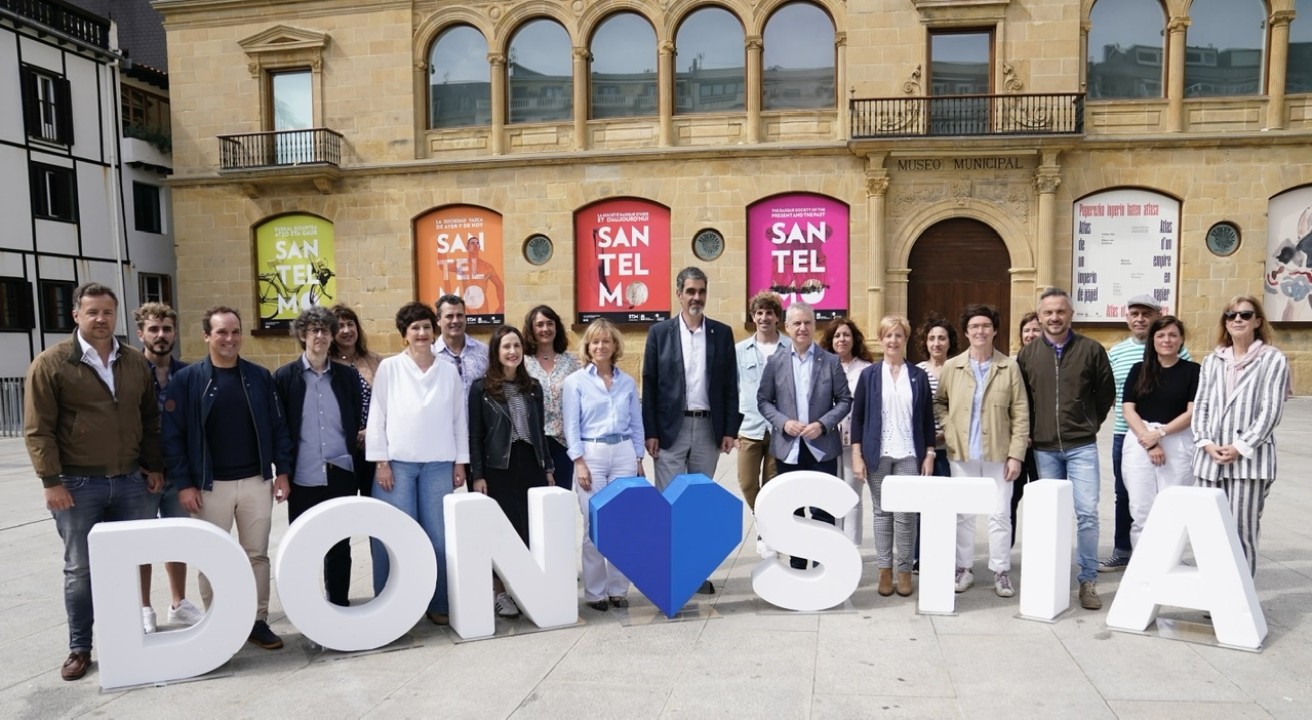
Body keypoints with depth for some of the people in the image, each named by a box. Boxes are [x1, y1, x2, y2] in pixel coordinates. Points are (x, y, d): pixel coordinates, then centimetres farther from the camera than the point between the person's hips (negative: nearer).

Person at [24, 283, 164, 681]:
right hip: (78, 485, -3)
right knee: (80, 569, 7)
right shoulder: (50, 363, -5)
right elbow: (38, 429, -7)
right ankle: (80, 648, 22)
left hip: (131, 481, 4)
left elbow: (151, 420, 14)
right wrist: (51, 481, -11)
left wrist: (154, 466, 9)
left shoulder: (136, 362, 7)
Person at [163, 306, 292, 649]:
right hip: (210, 486, -2)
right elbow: (173, 435, -5)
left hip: (256, 481, 2)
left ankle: (258, 621, 21)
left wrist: (282, 472, 1)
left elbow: (278, 427, 6)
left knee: (257, 554, 10)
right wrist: (184, 483, -9)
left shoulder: (259, 377, 2)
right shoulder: (187, 379, -5)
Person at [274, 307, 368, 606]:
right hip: (303, 478, -2)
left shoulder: (348, 375, 7)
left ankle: (340, 605, 23)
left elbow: (359, 422, 9)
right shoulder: (284, 377, 0)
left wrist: (359, 467, 2)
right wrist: (283, 471, -5)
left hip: (341, 475, 2)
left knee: (340, 545, 10)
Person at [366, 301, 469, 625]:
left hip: (439, 464, 2)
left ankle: (439, 603, 13)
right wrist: (381, 461, -5)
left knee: (438, 535, 1)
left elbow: (459, 418, 10)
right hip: (397, 462, -1)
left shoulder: (449, 371, 8)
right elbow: (376, 416, 1)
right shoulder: (389, 367, 3)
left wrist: (461, 462, 6)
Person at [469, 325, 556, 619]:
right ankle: (499, 592, 13)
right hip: (498, 468, -4)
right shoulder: (481, 388, -2)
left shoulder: (533, 387, 10)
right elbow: (474, 436, -4)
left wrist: (548, 468, 11)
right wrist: (477, 475, -10)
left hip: (530, 464, 4)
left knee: (534, 527, 4)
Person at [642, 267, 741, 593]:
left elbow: (730, 385, 6)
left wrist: (730, 429, 0)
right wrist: (650, 432, -6)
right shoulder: (660, 332, 1)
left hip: (708, 427, 2)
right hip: (671, 428, -2)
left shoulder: (722, 333, 6)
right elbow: (649, 385, 0)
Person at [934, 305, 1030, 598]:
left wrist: (1016, 454, -8)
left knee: (1000, 514, 3)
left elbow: (1020, 413, -3)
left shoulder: (1009, 368, -3)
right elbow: (938, 402, 14)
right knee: (962, 513, 9)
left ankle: (1001, 571, 16)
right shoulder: (951, 367, 3)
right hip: (962, 453, 2)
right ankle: (964, 568, 20)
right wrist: (948, 429, -2)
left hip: (998, 453, -2)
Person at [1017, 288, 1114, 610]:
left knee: (1087, 512, -5)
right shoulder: (1028, 354, 3)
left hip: (1081, 446, -2)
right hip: (1044, 448, 2)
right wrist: (1032, 430, 7)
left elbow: (1106, 392, 7)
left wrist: (1091, 424, 7)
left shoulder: (1091, 349, -1)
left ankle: (1088, 580, 7)